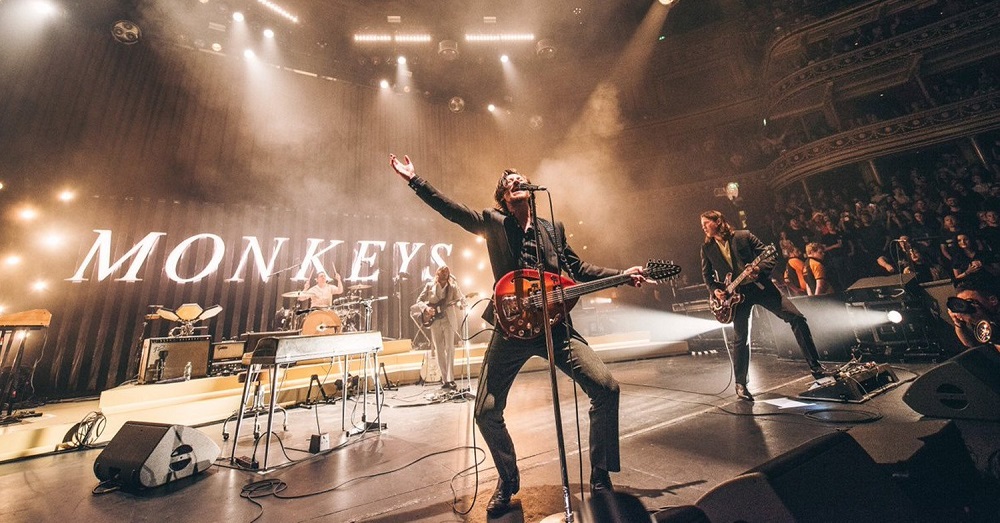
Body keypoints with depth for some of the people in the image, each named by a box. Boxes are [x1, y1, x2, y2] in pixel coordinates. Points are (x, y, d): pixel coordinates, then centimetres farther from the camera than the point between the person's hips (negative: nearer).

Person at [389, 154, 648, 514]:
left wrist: (623, 275, 6)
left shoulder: (554, 228, 15)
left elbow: (579, 269, 16)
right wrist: (414, 180, -3)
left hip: (555, 324, 2)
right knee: (486, 411, 0)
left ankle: (600, 477, 15)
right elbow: (450, 209, 2)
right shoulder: (492, 223, 9)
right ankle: (508, 480, 31)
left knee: (607, 389, -9)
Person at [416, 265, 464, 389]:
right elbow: (419, 300, 8)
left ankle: (450, 379, -7)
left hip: (448, 320, -1)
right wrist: (426, 308, -9)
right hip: (435, 321, 2)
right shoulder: (430, 286, 6)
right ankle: (444, 379, 14)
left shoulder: (453, 287, 4)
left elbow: (458, 300, -1)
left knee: (450, 348, -9)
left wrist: (459, 303, -24)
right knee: (439, 350, 6)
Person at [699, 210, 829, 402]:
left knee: (796, 317, -9)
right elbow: (706, 275, 10)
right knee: (741, 338, -1)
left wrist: (759, 269, -20)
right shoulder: (706, 248, 5)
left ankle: (815, 366, 7)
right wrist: (715, 290, -6)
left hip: (760, 285, 1)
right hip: (735, 294, 0)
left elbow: (768, 256, 0)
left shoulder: (744, 235, 2)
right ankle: (740, 384, 11)